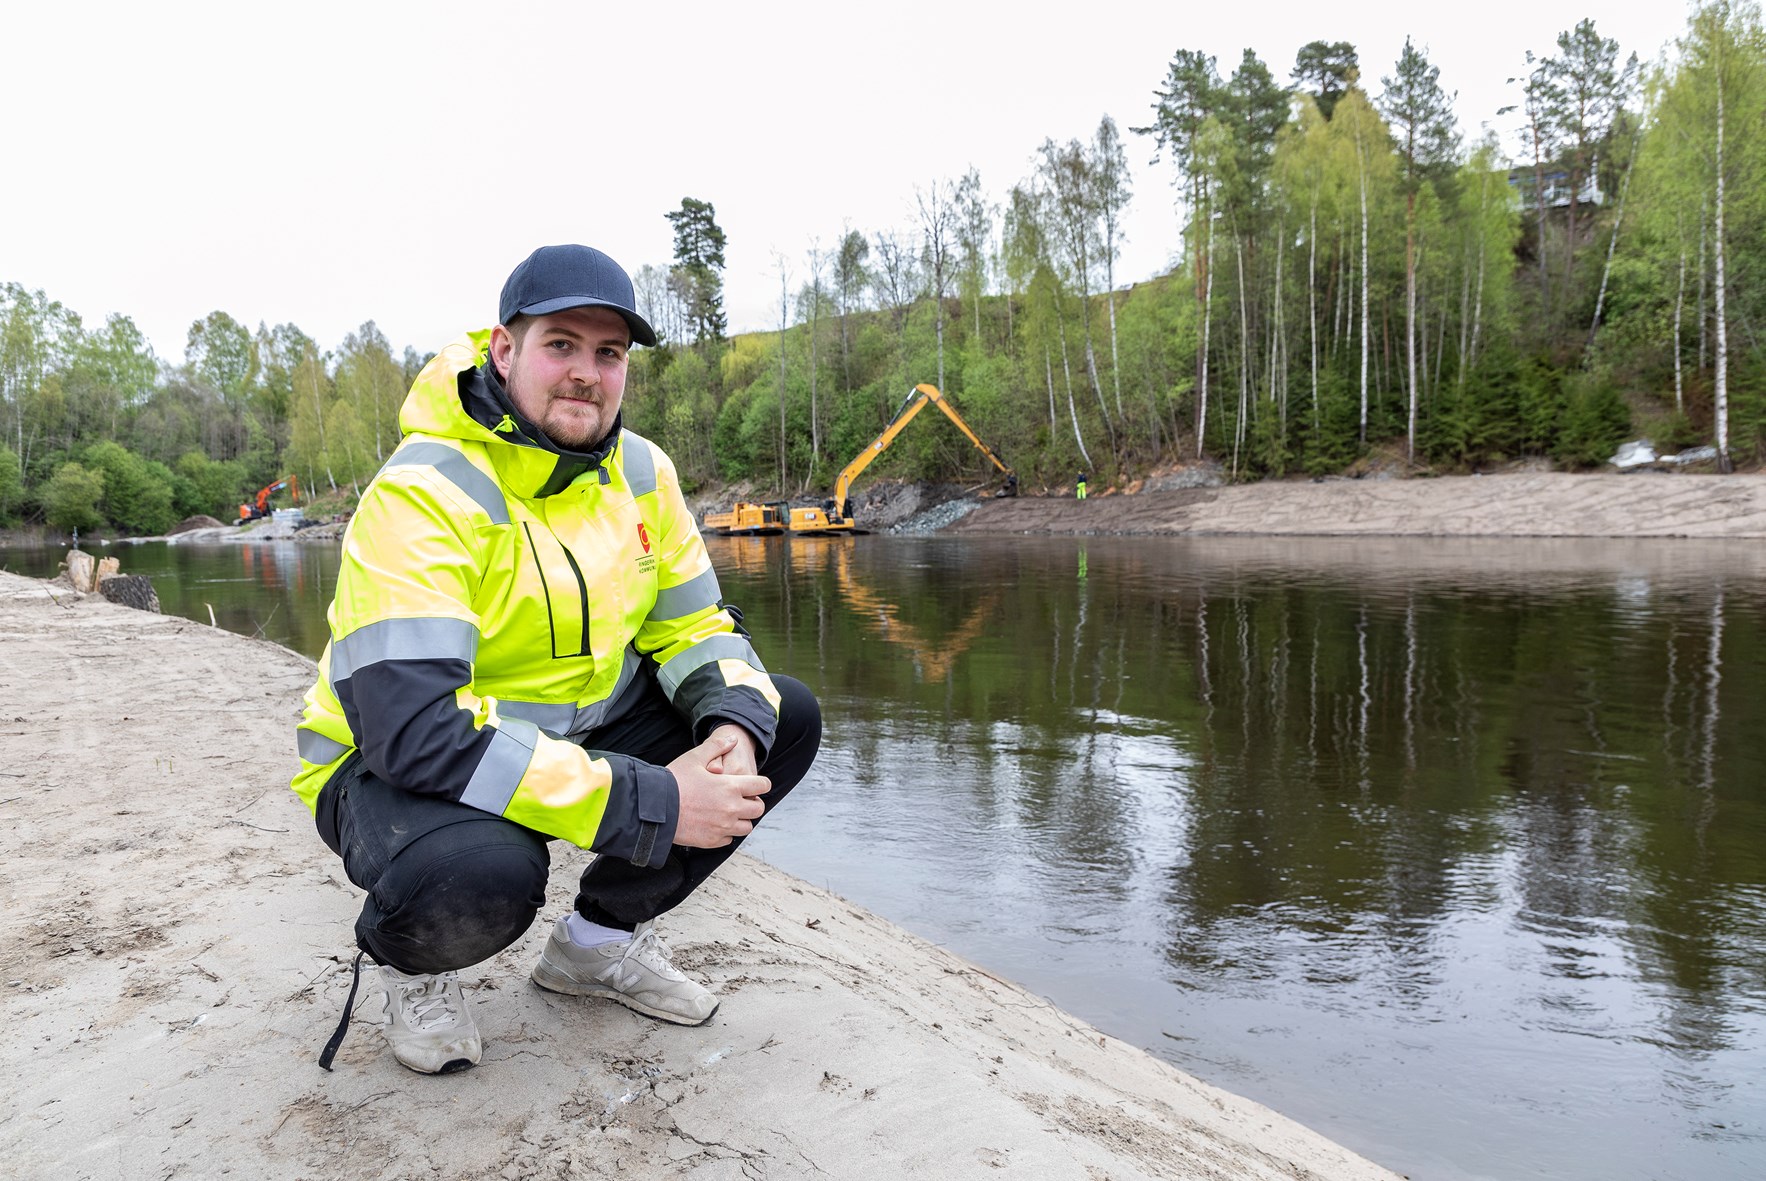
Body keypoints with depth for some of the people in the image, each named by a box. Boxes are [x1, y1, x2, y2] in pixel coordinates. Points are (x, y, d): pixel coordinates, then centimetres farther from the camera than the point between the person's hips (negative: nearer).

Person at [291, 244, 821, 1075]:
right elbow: (415, 728, -33)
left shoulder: (639, 471, -1)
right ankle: (408, 958, 3)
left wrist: (733, 729, -22)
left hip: (579, 730, 7)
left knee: (784, 717, -6)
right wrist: (650, 804, -35)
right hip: (399, 762, -6)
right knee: (480, 875, -40)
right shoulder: (425, 492, -24)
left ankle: (600, 939, 10)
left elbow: (695, 627, 3)